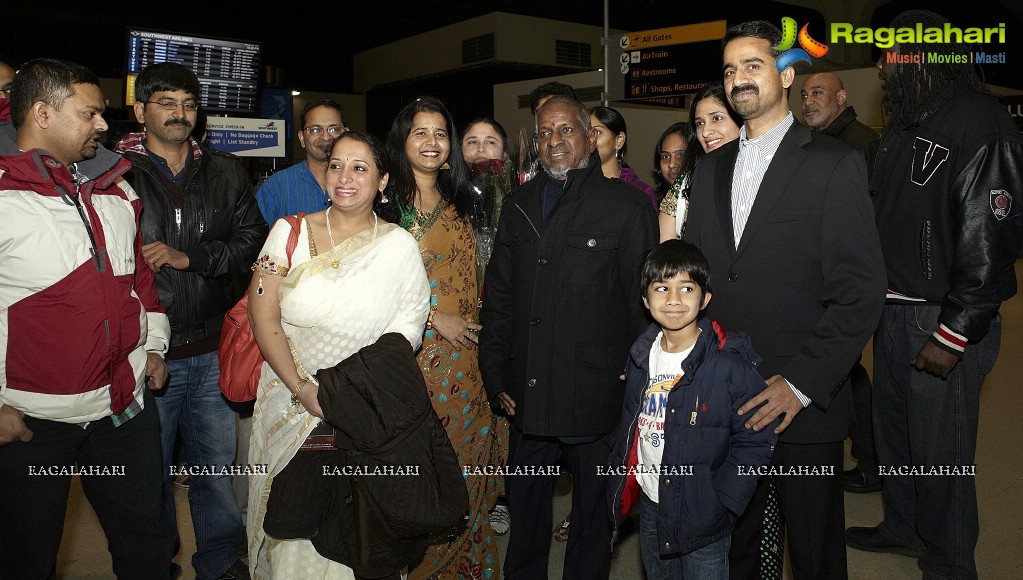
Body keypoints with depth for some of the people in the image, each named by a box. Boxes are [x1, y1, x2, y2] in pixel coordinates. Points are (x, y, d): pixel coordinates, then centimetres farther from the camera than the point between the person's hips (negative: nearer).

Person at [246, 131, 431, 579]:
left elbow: (405, 333, -4)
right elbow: (263, 318, -4)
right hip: (290, 402, 1)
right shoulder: (289, 233, -2)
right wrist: (303, 389, -13)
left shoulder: (399, 246, -2)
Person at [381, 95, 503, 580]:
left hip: (462, 356, 5)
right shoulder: (387, 202, -3)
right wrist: (436, 319, -12)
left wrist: (471, 329, 9)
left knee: (460, 461, 9)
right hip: (409, 353, -4)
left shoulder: (458, 206, 13)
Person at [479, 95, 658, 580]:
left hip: (597, 397, -4)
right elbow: (498, 297, 11)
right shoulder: (519, 205, 10)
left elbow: (643, 304, -4)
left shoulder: (627, 206, -4)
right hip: (528, 395, 4)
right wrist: (497, 377, 6)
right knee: (525, 506, 18)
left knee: (593, 511, 13)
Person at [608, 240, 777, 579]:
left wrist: (719, 503, -18)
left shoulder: (729, 363, -17)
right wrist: (620, 481, 7)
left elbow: (757, 442, -15)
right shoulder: (641, 357, 2)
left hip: (703, 521, -5)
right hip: (650, 508, 6)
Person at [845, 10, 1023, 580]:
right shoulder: (901, 130, 13)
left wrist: (953, 335, -20)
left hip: (945, 320, -8)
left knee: (941, 451, 2)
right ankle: (903, 527, 40)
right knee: (893, 430, 20)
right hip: (894, 312, 8)